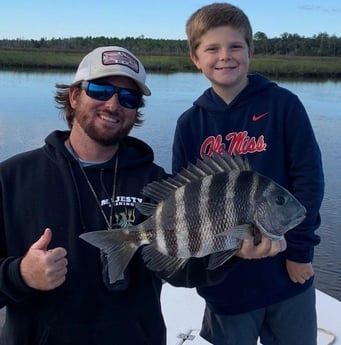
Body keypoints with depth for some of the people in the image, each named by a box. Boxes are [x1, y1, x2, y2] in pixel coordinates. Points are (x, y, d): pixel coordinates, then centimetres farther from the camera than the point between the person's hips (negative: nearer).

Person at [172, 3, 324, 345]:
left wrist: (300, 249, -10)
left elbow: (309, 178, -8)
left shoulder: (282, 104, -6)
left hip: (287, 272, -1)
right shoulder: (190, 124, 0)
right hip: (226, 278, 1)